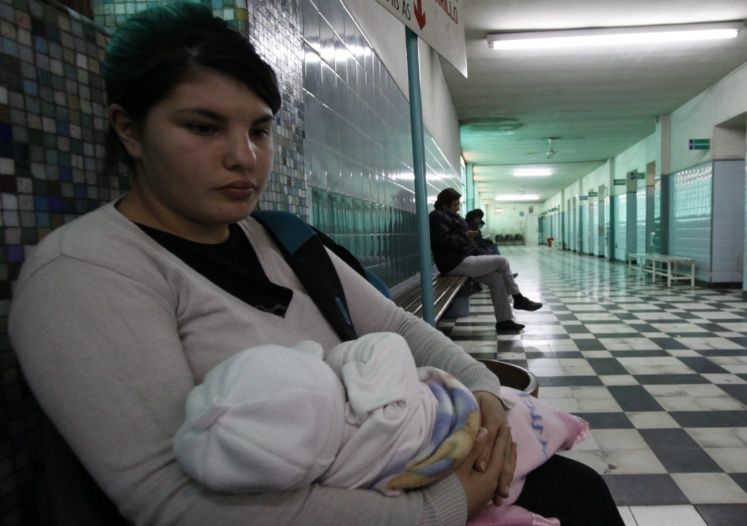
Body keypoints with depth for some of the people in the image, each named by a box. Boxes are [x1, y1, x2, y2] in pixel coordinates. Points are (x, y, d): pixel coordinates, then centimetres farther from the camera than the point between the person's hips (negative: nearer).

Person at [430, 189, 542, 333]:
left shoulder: (450, 216, 22)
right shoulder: (437, 216, -8)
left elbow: (469, 244, 23)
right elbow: (442, 241, -24)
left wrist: (485, 254, 11)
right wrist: (465, 236, -13)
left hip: (464, 259, 10)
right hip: (457, 263, -10)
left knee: (497, 279, -3)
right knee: (502, 261, -9)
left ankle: (503, 321, 1)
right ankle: (519, 299, 8)